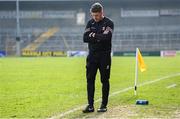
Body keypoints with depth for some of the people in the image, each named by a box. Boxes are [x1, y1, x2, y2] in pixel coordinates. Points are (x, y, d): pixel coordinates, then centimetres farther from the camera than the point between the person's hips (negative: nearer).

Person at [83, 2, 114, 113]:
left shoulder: (109, 23, -5)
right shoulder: (90, 23, 8)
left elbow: (106, 37, -22)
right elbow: (85, 38, -3)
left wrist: (93, 35, -10)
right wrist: (99, 38, -13)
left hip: (105, 55, -4)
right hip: (92, 55, 4)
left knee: (105, 81, 3)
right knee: (90, 80, 0)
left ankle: (104, 105, 11)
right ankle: (90, 105, 3)